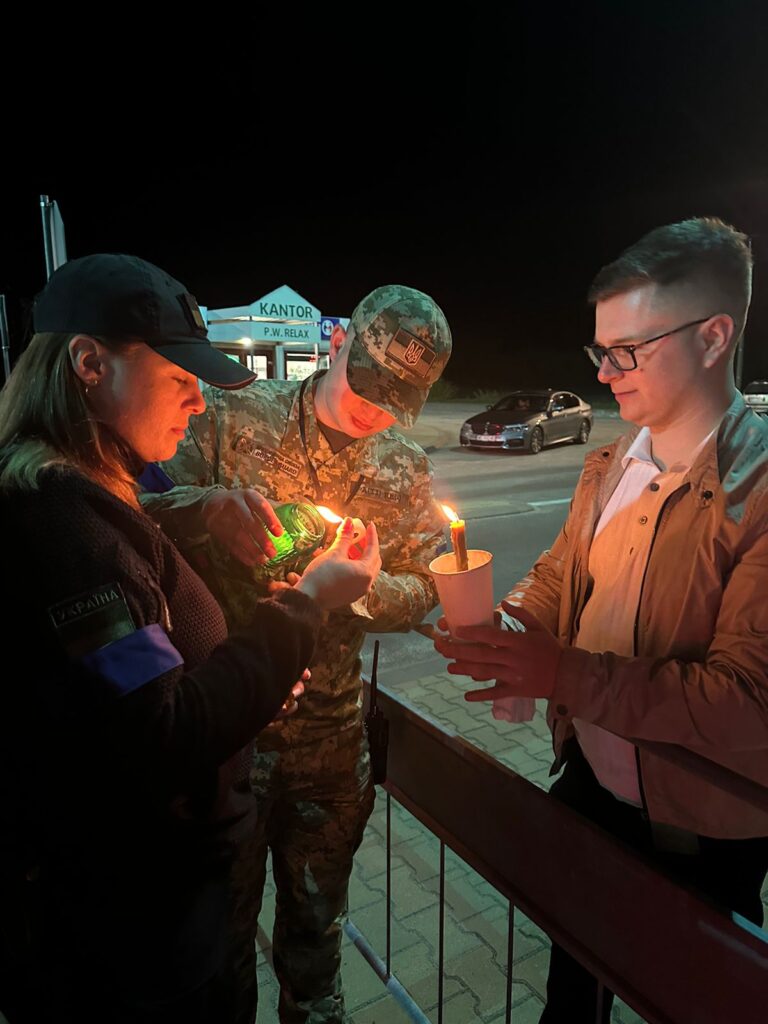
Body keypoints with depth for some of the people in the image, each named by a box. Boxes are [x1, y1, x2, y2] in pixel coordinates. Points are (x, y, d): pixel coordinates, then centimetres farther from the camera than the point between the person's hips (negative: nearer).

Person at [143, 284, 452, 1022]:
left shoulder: (408, 472, 1)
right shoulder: (232, 421, -10)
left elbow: (421, 592, 2)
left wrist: (360, 584, -19)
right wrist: (207, 508, -31)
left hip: (331, 733, 3)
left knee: (316, 914, 26)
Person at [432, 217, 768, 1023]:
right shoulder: (610, 466, -2)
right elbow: (558, 575, 7)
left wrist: (566, 673, -33)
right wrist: (505, 624, -13)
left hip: (696, 826, -5)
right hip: (588, 778, 6)